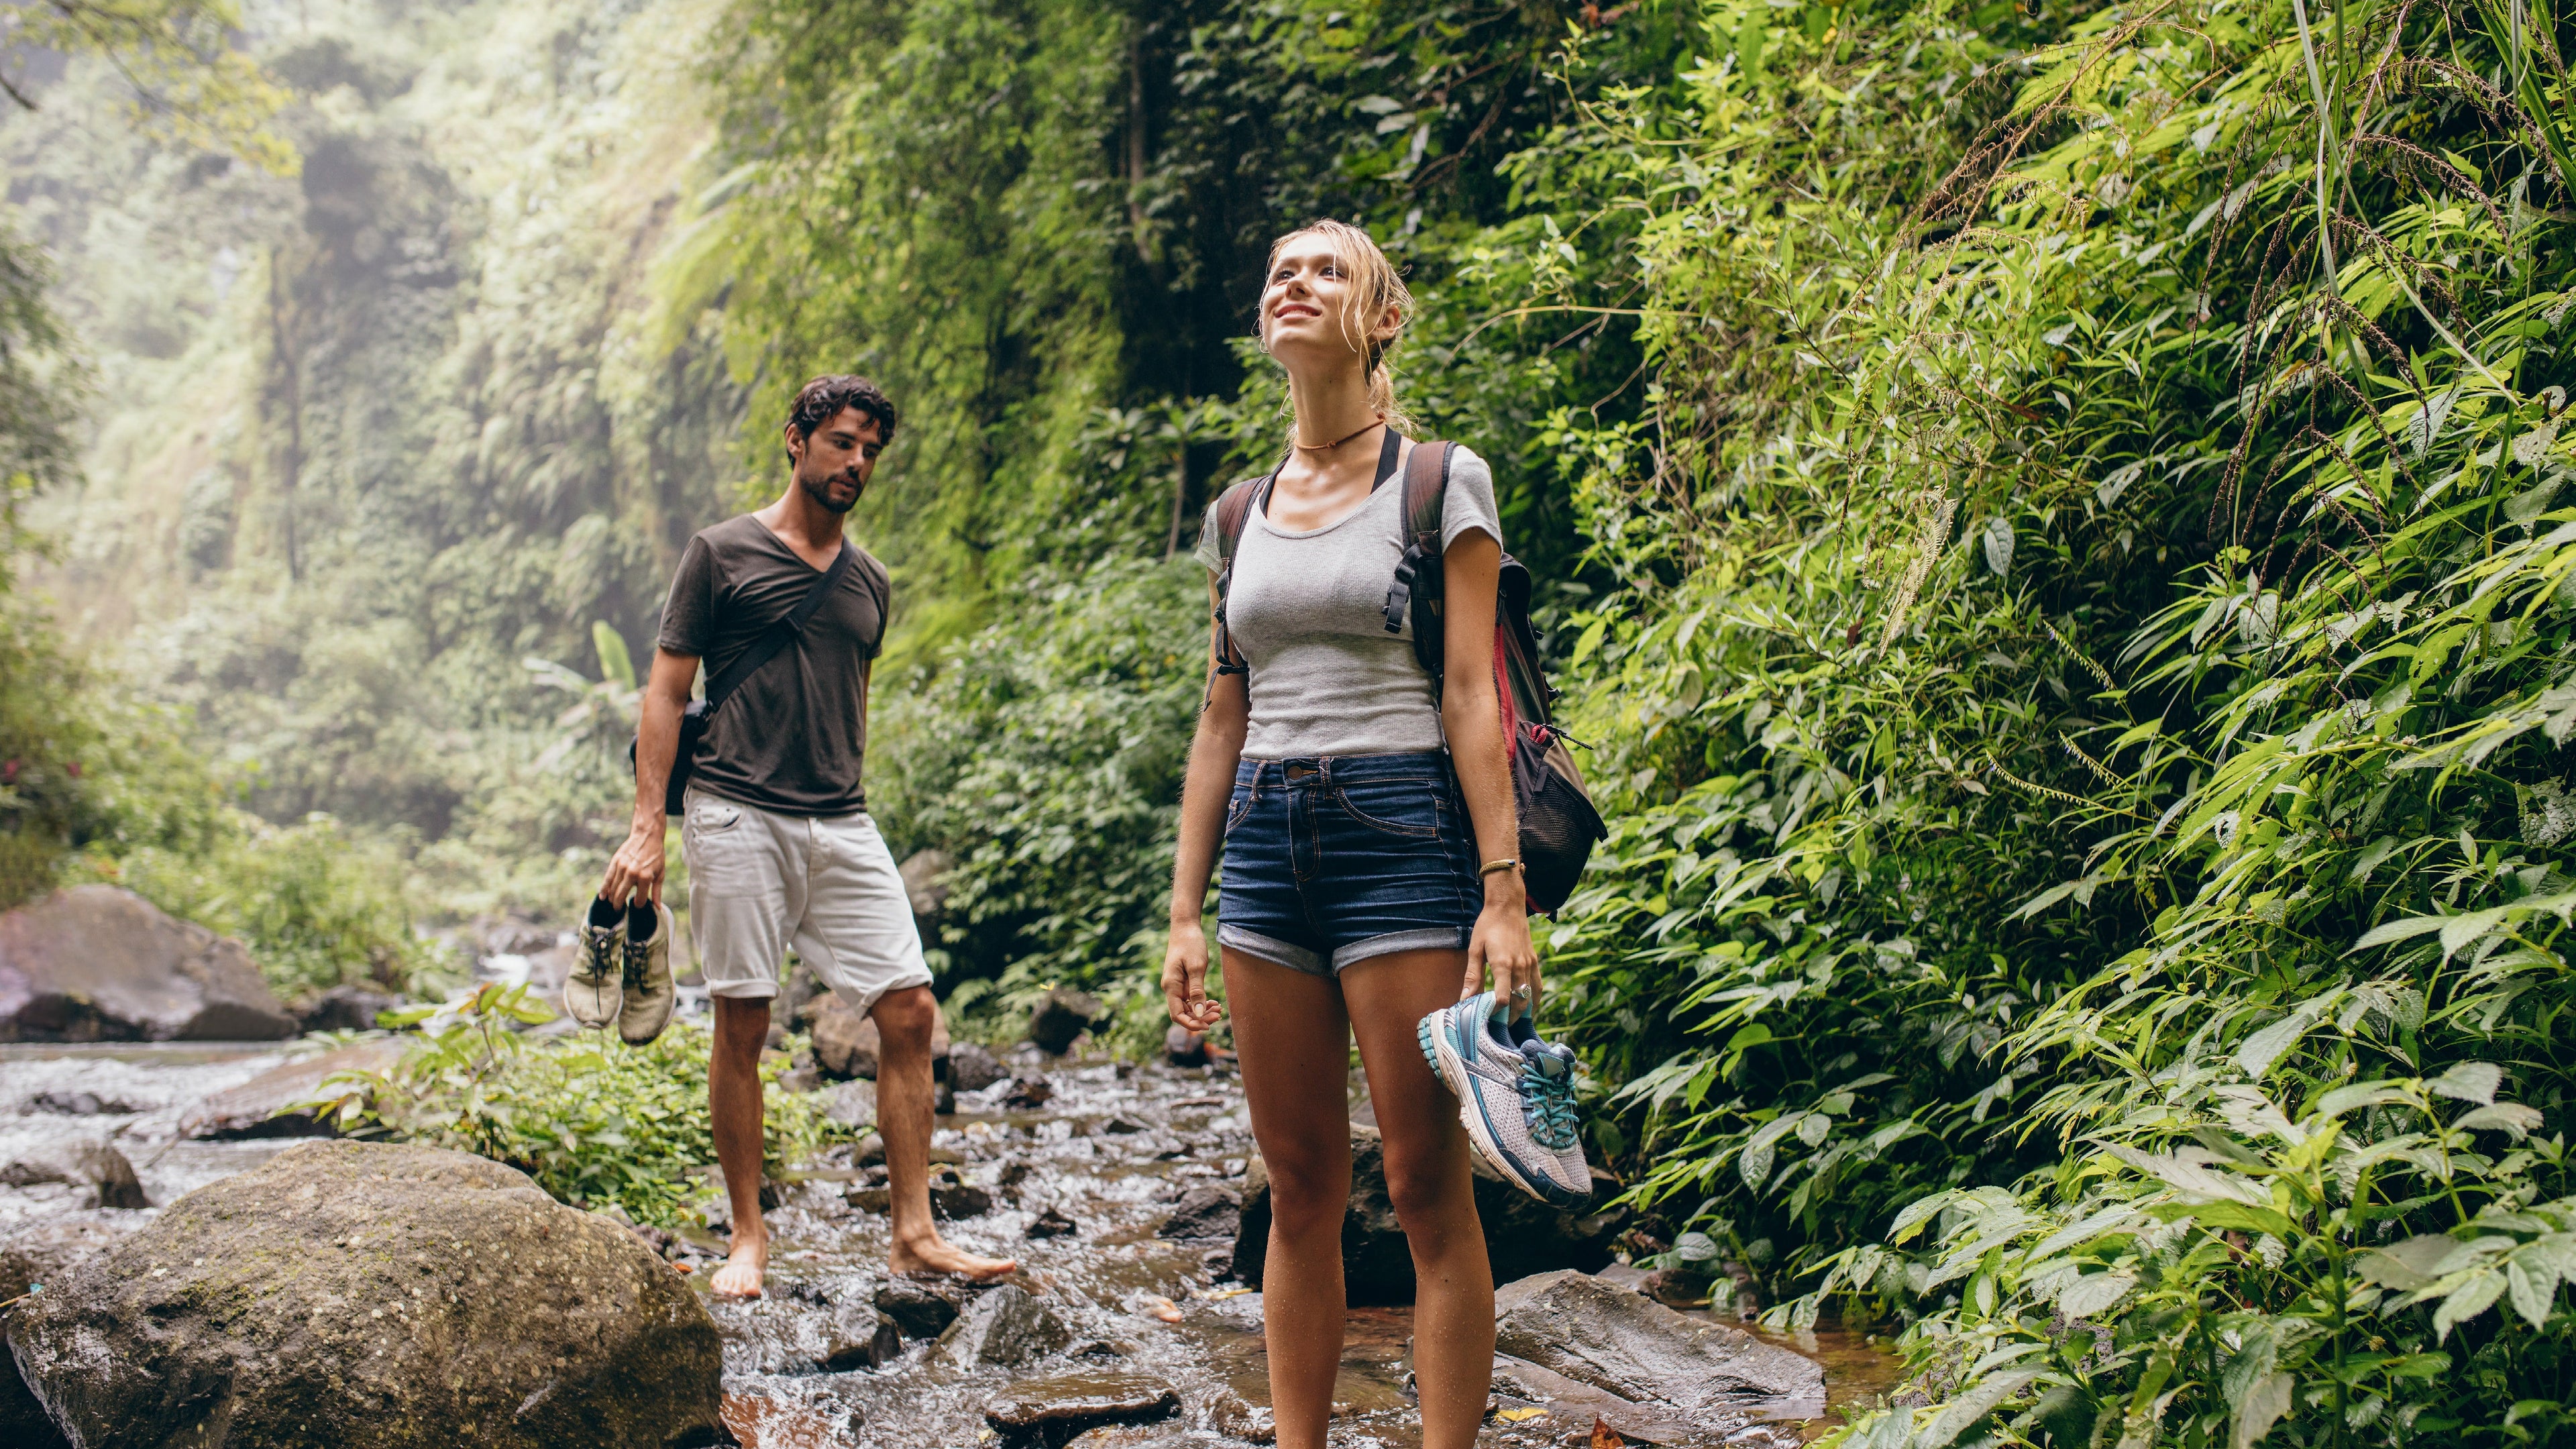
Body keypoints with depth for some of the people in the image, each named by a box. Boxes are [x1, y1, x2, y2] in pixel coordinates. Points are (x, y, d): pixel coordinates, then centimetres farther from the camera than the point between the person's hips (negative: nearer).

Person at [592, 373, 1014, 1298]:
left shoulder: (869, 583, 17)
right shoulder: (723, 553, 2)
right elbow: (667, 691, 0)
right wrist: (647, 826, -8)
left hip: (843, 825, 5)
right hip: (738, 817, -4)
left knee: (910, 1013, -4)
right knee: (743, 1026, 0)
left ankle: (914, 1233, 2)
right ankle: (748, 1238, 12)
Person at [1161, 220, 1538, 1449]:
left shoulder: (1439, 481, 1)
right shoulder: (1242, 513, 14)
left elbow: (1471, 695, -6)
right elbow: (1220, 723, 15)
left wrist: (1503, 895, -13)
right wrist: (1185, 913, 11)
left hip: (1402, 829, -5)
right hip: (1266, 843, 5)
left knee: (1427, 1186, -3)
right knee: (1299, 1186, 8)